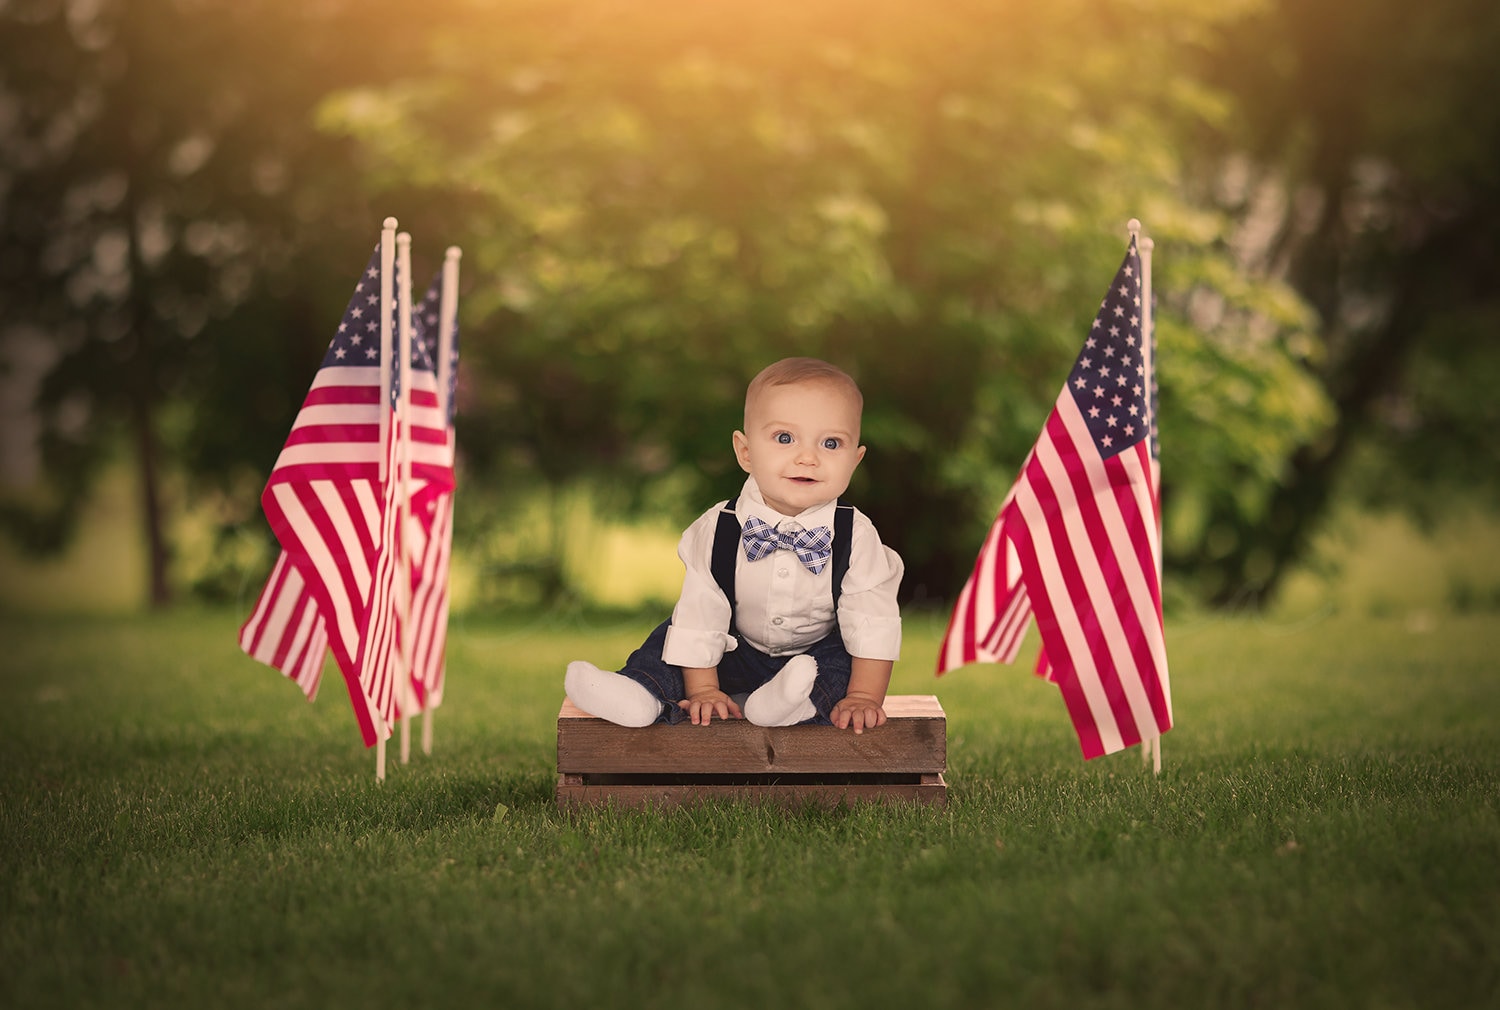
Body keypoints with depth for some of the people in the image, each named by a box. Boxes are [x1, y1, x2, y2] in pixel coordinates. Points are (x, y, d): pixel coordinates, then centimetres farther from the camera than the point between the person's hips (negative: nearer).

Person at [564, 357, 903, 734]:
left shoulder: (856, 536, -19)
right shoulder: (718, 530, -18)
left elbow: (873, 624, -17)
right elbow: (699, 616, -15)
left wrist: (863, 697, -25)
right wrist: (703, 690, -20)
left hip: (818, 657, -2)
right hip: (738, 656, 2)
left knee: (845, 653, -28)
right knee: (671, 637, -12)